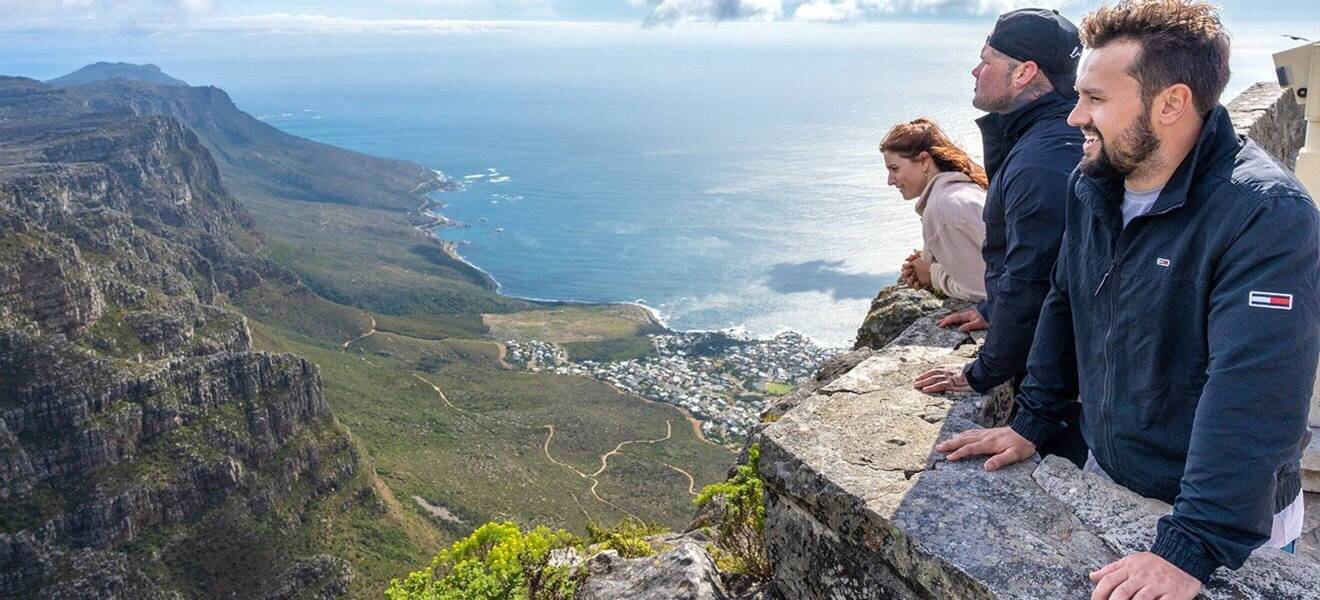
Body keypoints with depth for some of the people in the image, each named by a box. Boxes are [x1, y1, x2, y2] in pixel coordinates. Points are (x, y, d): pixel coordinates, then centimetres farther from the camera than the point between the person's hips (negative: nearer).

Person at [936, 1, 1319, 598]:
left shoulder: (1267, 214, -26)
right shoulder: (1091, 184, -4)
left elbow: (1252, 394, -33)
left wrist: (1191, 549, -36)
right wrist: (1032, 422, 5)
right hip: (1104, 480, 6)